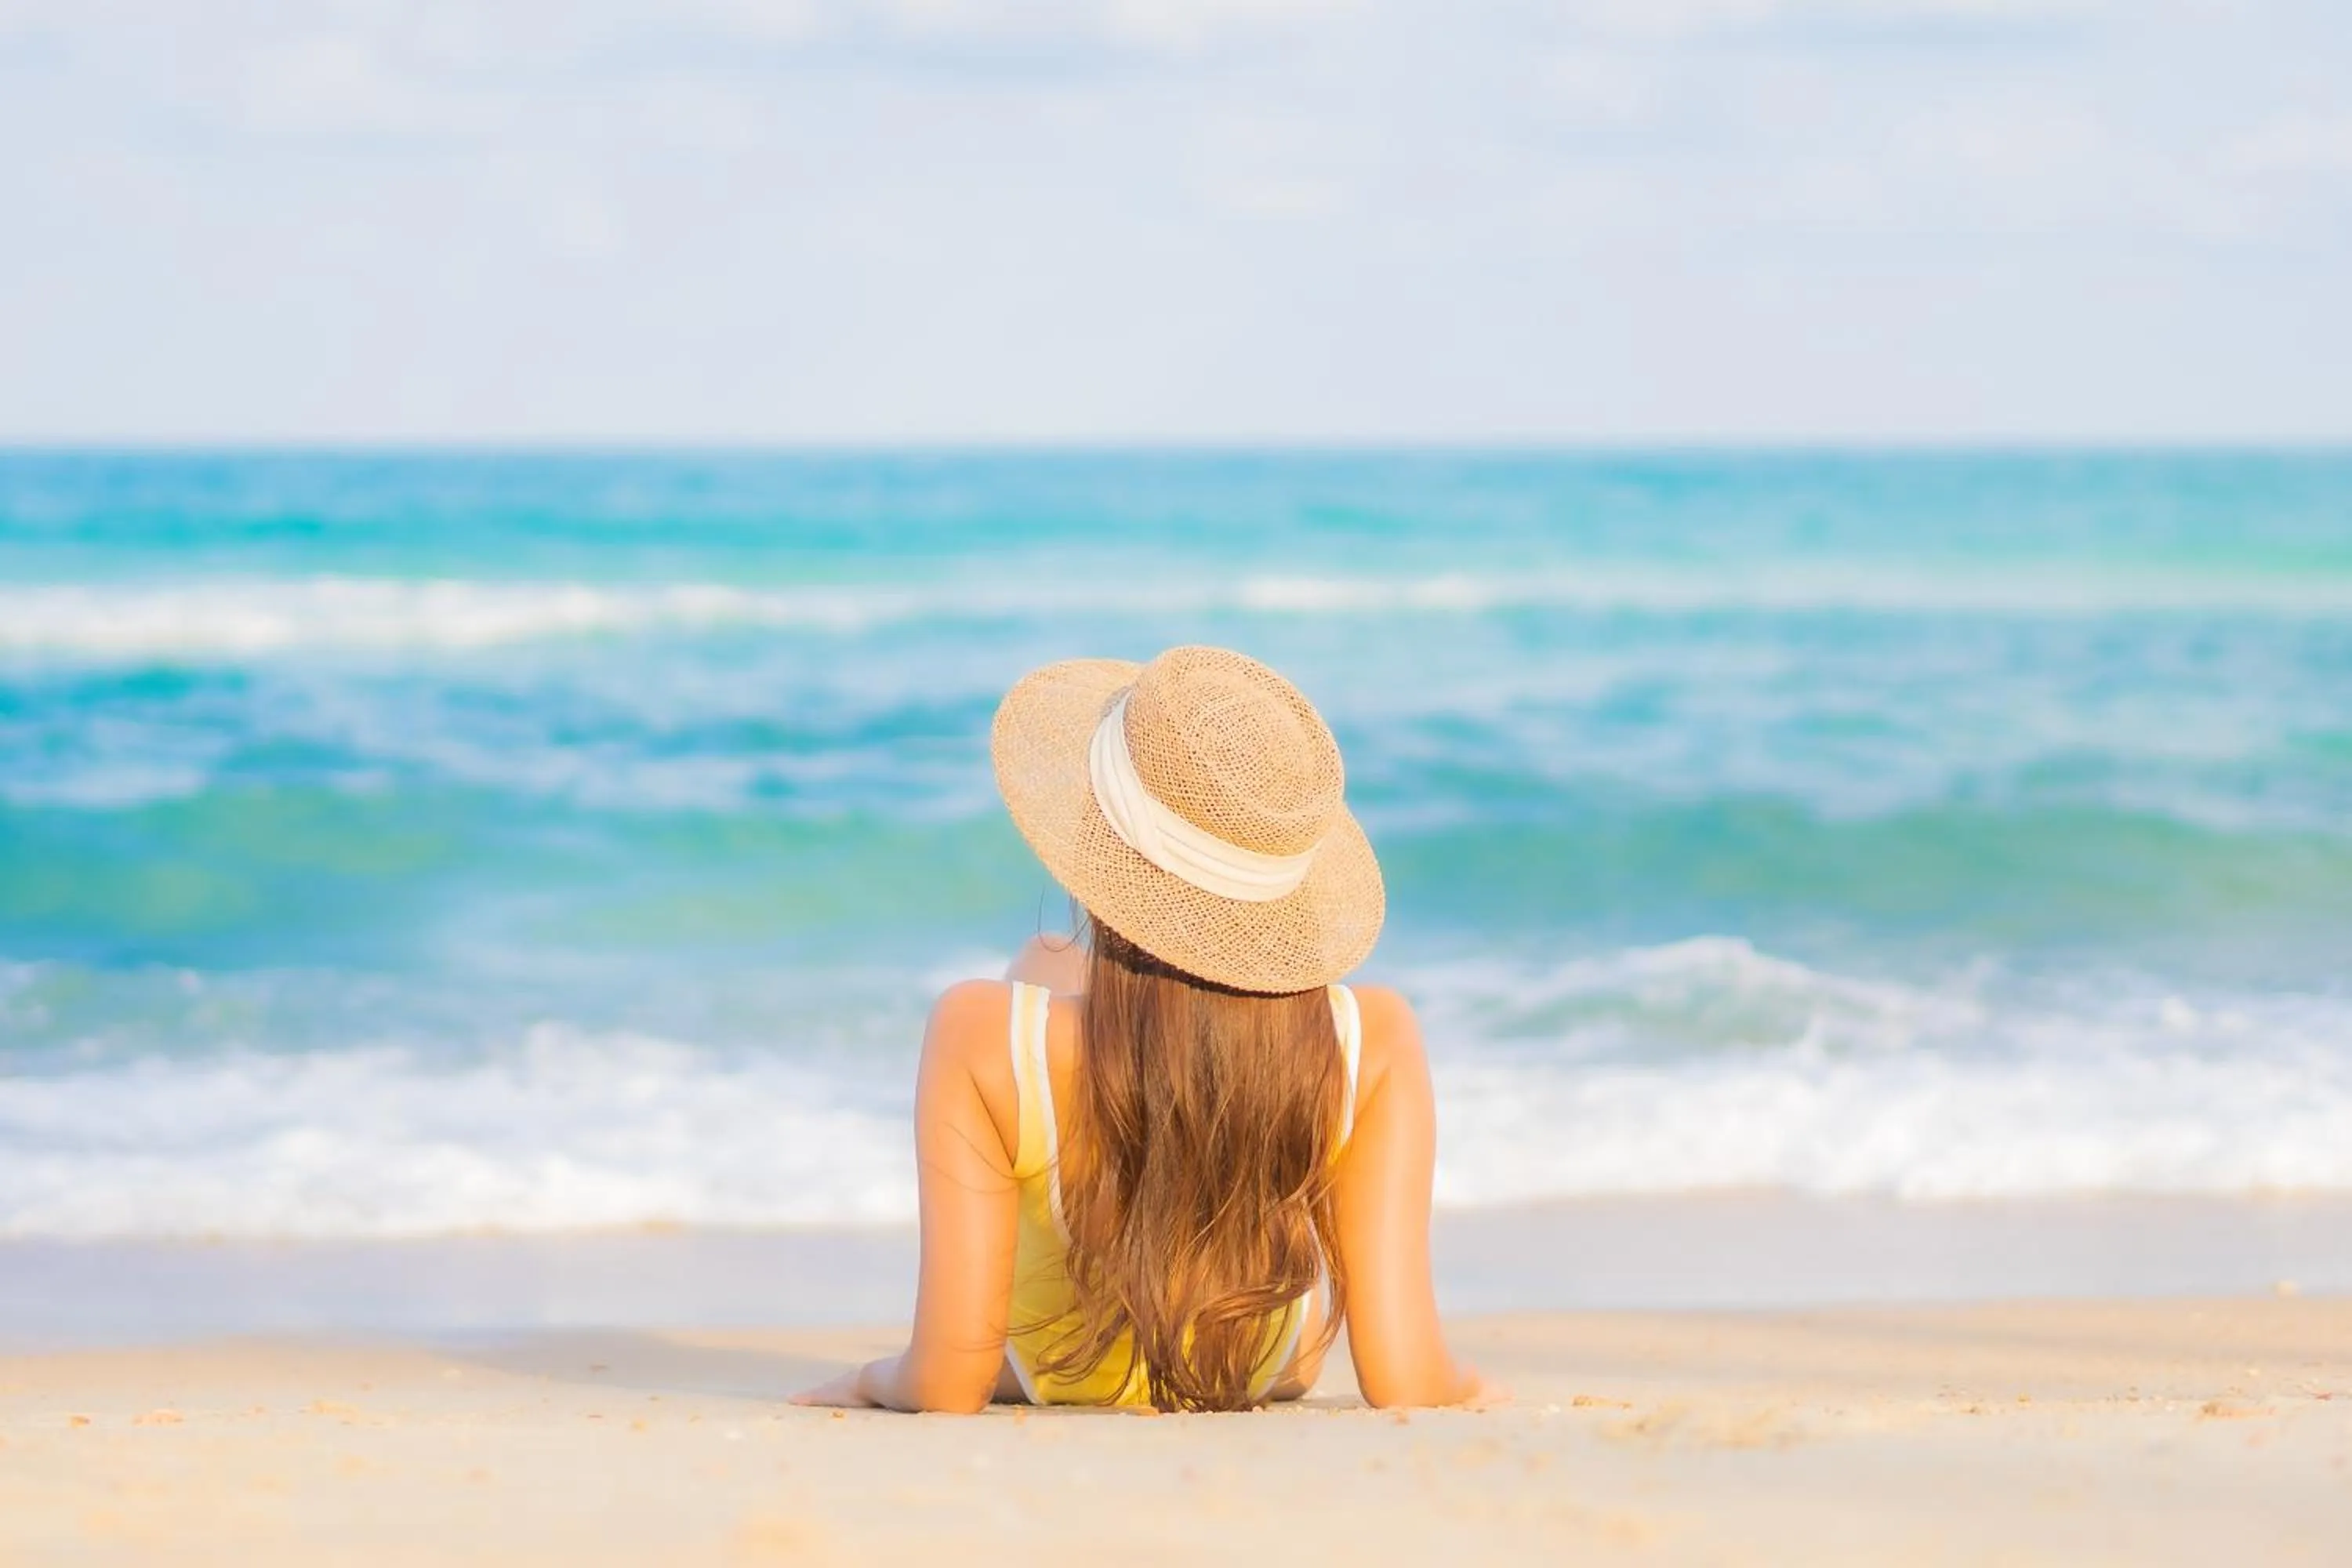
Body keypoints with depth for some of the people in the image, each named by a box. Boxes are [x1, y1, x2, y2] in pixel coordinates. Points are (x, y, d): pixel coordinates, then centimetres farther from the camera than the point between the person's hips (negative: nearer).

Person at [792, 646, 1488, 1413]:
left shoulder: (985, 1035, -39)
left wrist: (877, 1378, -12)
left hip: (1048, 1375, 0)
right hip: (1273, 1371, 0)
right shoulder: (1372, 1040, -35)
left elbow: (946, 1383, -34)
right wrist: (1456, 1380, -10)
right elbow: (1402, 1378, -33)